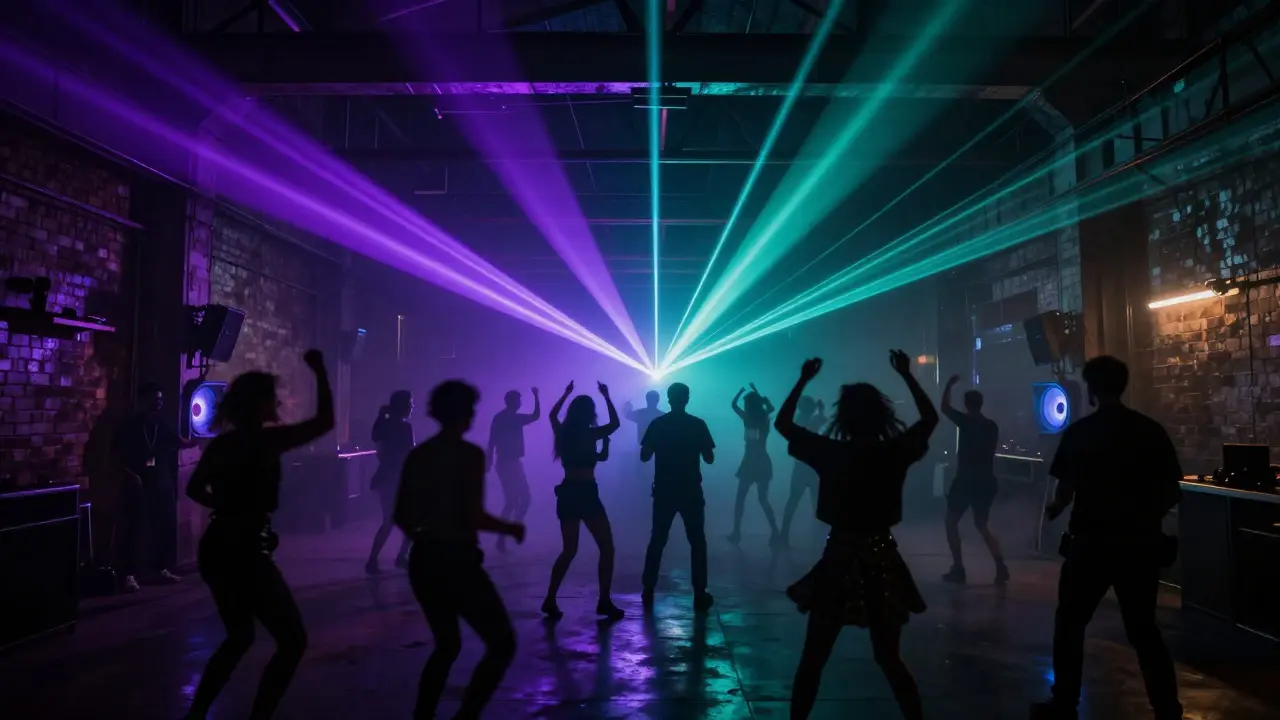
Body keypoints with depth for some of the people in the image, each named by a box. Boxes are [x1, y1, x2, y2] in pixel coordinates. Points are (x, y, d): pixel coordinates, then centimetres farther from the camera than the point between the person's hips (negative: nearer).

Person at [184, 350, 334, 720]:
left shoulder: (222, 443, 7)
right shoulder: (265, 440, -15)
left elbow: (195, 488, 19)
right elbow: (324, 421, -15)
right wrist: (320, 371, -10)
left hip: (217, 548, 9)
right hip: (244, 552, -9)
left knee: (239, 637, 26)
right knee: (292, 640, 2)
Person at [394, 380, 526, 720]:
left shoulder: (418, 455, 7)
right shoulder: (470, 454, -13)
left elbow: (402, 517, 10)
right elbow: (474, 517, -19)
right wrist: (511, 528, -3)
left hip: (423, 560, 8)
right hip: (456, 561, -7)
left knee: (446, 645, 25)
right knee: (502, 643, 6)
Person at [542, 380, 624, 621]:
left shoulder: (562, 433, 5)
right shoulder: (590, 435, -10)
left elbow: (552, 414, 26)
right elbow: (615, 423, 5)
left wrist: (566, 394, 34)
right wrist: (606, 397, 11)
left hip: (566, 494, 6)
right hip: (586, 494, -6)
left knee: (569, 550, 16)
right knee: (607, 547, 6)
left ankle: (550, 601, 10)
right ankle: (604, 602, 2)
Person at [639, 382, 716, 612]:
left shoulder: (657, 424, -2)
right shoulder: (698, 425, -6)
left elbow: (644, 457, 0)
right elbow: (709, 459, -2)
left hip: (664, 492, 2)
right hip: (691, 492, -1)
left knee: (657, 541, 13)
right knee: (697, 542, 8)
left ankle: (648, 591, 14)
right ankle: (699, 594, 5)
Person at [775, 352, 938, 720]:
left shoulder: (830, 453, -10)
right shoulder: (896, 452, -6)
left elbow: (783, 423, 1)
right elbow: (930, 417, 10)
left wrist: (803, 380, 6)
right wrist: (906, 375, 13)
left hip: (840, 561, -2)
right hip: (883, 562, 2)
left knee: (812, 660, 10)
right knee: (890, 659, 17)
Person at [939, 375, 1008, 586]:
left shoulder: (966, 421, -10)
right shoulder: (992, 426, 7)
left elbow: (944, 407, 3)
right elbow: (989, 453, 16)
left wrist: (950, 384, 12)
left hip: (966, 480, -6)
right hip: (986, 481, 6)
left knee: (951, 522, 8)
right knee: (982, 524, 19)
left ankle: (958, 569, 3)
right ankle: (1000, 567, 7)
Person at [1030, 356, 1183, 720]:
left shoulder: (1079, 432, -8)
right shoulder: (1152, 430, 0)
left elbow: (1066, 492, -8)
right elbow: (1173, 493, 2)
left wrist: (1053, 510, 14)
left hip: (1092, 542, -3)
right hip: (1140, 543, 3)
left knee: (1070, 623, 12)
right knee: (1144, 628, 16)